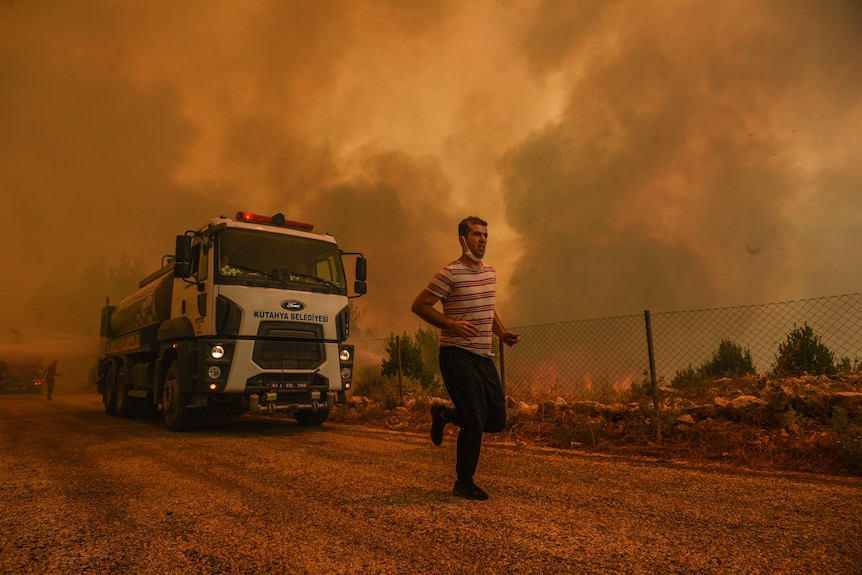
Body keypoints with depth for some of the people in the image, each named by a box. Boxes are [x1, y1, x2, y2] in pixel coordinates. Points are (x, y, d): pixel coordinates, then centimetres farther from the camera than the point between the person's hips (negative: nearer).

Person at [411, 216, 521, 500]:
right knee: (475, 421, -6)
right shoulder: (450, 274, -10)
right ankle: (463, 483, 15)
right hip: (457, 356, -7)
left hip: (484, 356, 7)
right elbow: (419, 305, -10)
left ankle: (444, 414, 31)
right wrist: (452, 324, -21)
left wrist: (502, 332, 9)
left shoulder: (490, 273, 13)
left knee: (497, 420, 8)